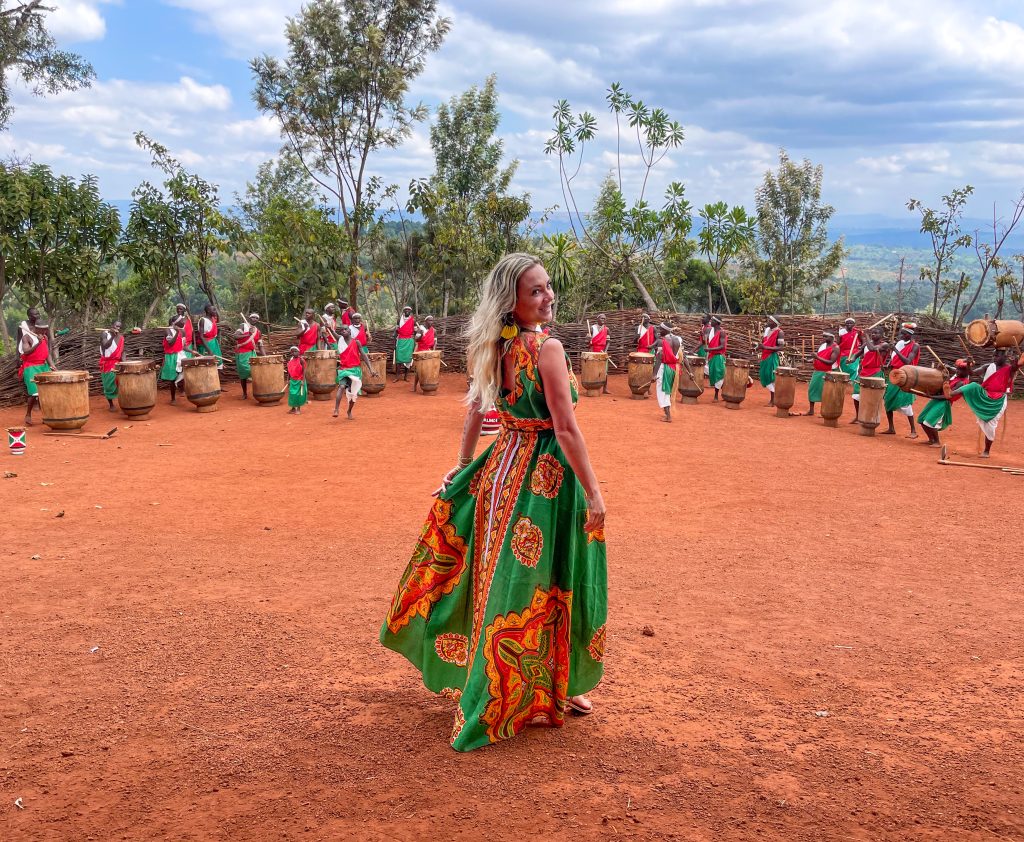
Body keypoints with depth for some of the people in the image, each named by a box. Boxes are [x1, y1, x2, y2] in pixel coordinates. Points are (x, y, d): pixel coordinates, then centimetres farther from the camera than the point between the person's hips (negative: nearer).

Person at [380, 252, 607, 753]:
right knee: (542, 583, 5)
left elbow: (475, 410, 15)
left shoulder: (494, 349, 5)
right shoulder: (548, 349, -17)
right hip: (546, 476, -7)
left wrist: (464, 466, 27)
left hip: (502, 467, 8)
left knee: (503, 576, 18)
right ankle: (551, 691, 20)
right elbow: (566, 429, -20)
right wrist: (593, 494, -15)